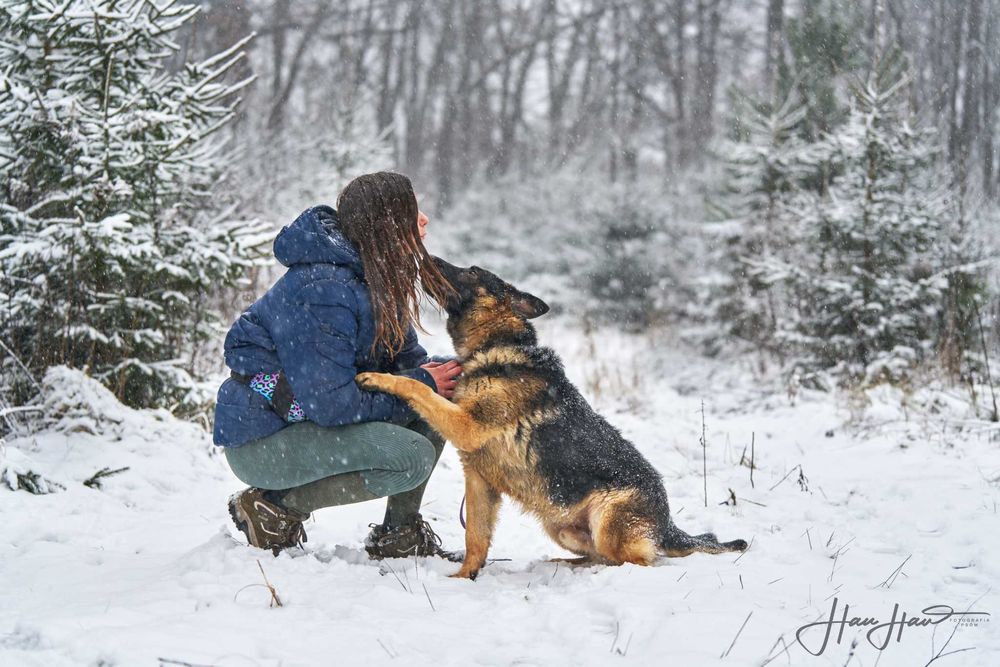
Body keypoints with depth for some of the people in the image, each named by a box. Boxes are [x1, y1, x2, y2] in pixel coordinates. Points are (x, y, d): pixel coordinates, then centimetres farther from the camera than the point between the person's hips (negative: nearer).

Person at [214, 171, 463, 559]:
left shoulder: (376, 279, 4)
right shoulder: (323, 290, -26)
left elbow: (406, 357, 11)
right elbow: (330, 404, -29)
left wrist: (448, 377, -12)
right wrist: (421, 385, -19)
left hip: (308, 418, 9)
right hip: (259, 440, -9)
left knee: (444, 393, -1)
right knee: (412, 457, -25)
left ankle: (399, 535, 6)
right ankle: (274, 508, -8)